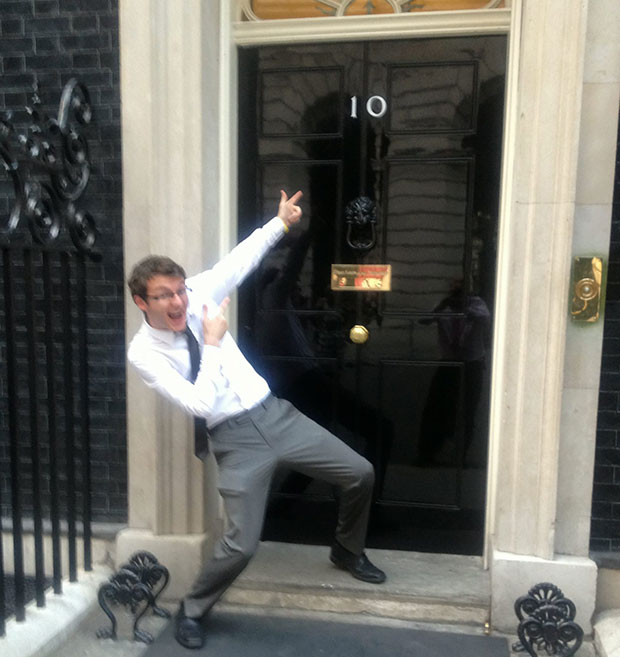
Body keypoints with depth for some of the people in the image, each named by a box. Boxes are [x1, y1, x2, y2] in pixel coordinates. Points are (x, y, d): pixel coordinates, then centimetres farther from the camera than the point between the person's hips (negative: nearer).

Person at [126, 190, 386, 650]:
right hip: (234, 439, -5)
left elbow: (240, 260, 12)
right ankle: (192, 611, 27)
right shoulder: (143, 352, -13)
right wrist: (213, 344, -17)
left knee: (361, 474, 8)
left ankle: (348, 552, 38)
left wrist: (280, 223, 14)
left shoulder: (198, 293, -3)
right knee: (241, 543, -8)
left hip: (276, 413, 5)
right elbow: (200, 404, -22)